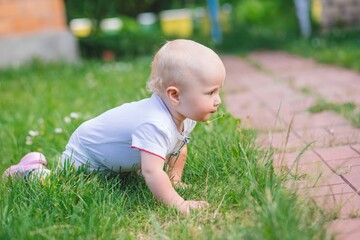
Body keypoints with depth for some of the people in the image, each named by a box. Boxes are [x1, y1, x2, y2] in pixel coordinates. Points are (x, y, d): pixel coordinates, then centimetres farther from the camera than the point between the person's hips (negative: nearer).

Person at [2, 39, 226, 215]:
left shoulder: (186, 117, -13)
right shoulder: (156, 125, -44)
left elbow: (179, 148, 7)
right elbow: (152, 172, -51)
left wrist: (174, 179, 3)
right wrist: (178, 203, -48)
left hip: (115, 157, 9)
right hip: (85, 152, -9)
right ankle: (31, 170, 13)